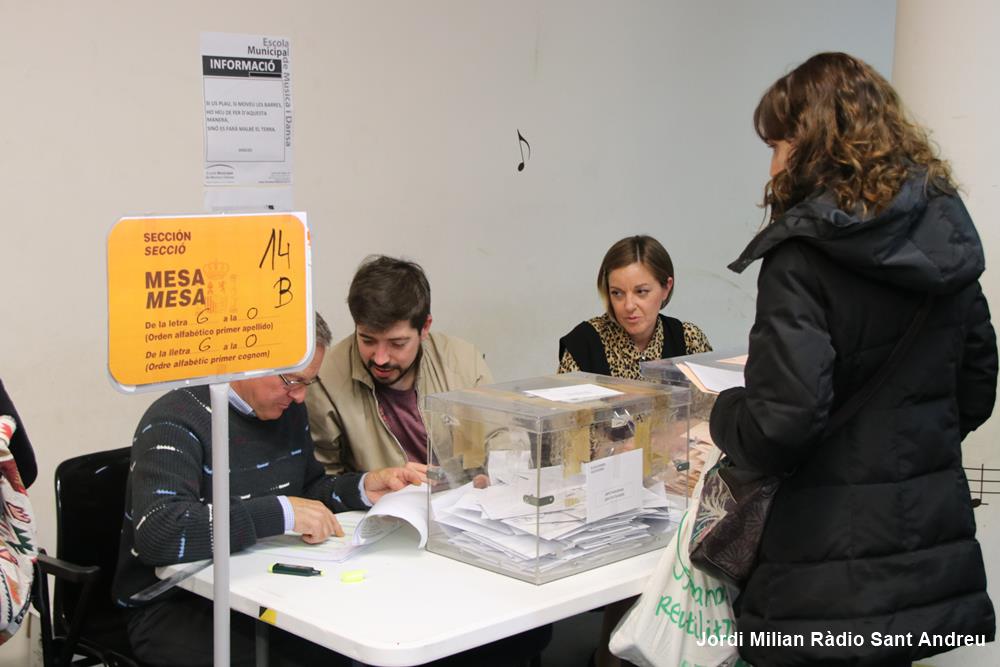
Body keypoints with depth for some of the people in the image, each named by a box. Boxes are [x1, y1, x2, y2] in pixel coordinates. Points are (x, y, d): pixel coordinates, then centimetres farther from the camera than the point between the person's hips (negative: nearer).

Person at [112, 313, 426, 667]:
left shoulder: (288, 409, 8)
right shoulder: (175, 422, -17)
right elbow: (157, 533, -32)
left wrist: (363, 488, 2)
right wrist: (280, 513, -32)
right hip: (175, 607, -6)